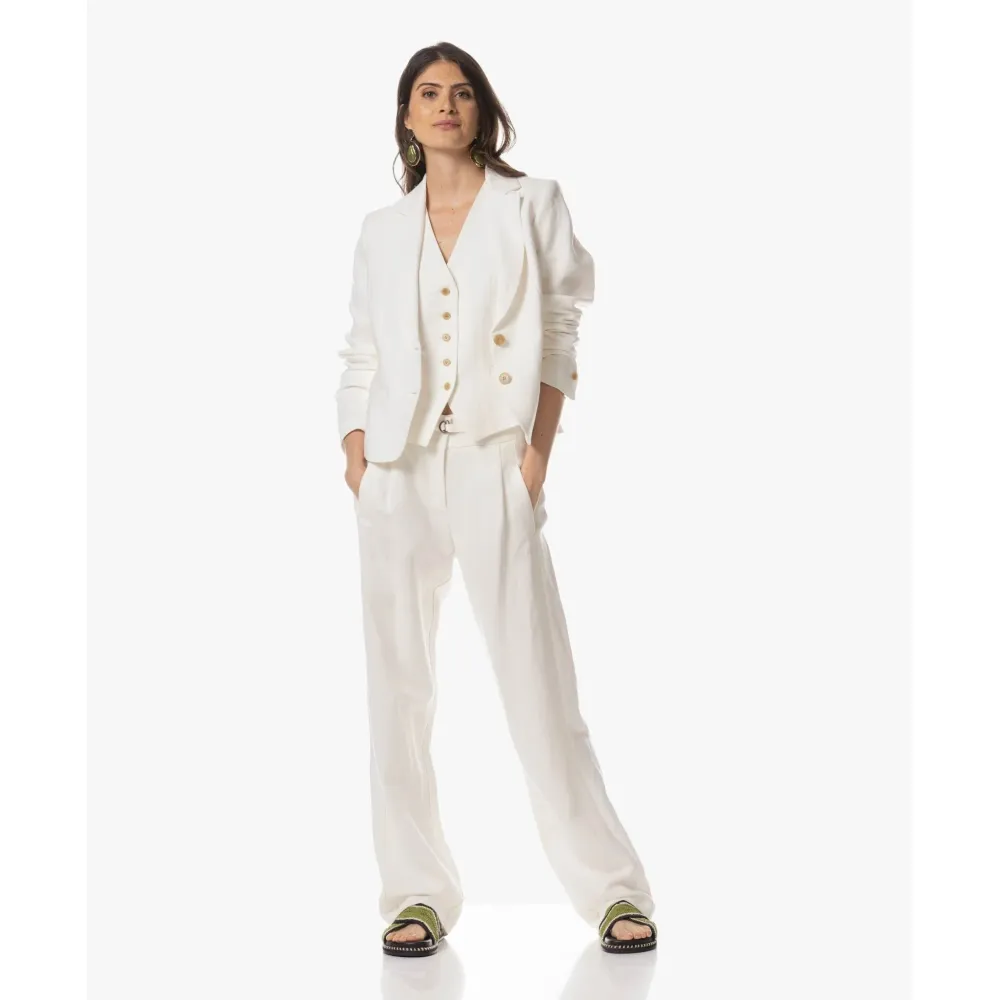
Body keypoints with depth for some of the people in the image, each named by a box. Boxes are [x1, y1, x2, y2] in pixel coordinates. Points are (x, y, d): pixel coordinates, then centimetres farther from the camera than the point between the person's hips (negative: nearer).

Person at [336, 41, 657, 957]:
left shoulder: (533, 205, 7)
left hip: (492, 463, -3)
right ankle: (419, 896, 9)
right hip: (397, 470, 3)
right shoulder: (382, 231, 15)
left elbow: (561, 337, 3)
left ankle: (612, 888, 3)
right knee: (398, 684, 2)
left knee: (538, 679, -6)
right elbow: (362, 357, 15)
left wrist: (538, 452, -8)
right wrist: (356, 454, 0)